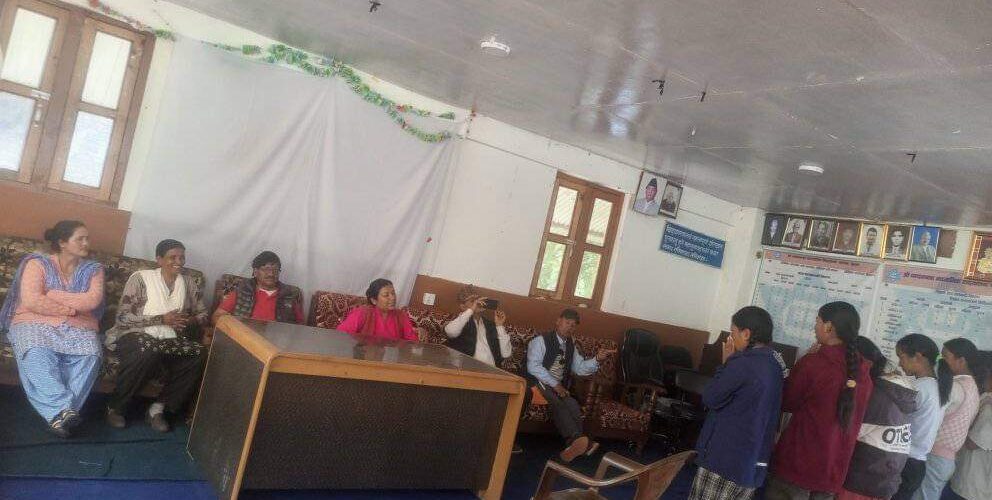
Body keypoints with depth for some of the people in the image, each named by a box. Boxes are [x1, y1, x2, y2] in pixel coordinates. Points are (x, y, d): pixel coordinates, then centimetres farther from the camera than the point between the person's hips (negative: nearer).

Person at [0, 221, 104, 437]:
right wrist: (70, 308, -6)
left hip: (77, 328, 2)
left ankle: (58, 413, -38)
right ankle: (63, 408, -45)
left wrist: (49, 295, -6)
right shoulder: (37, 263, 4)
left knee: (90, 355, -33)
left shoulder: (93, 269, 12)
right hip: (36, 323, -2)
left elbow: (92, 300, -7)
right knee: (36, 354, -37)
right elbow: (31, 302, -10)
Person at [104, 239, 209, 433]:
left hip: (170, 340, 4)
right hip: (136, 335, -4)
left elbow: (204, 315, 13)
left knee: (200, 354, -25)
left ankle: (158, 407, -13)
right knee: (148, 353, -39)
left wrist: (190, 320, -11)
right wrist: (162, 319, -19)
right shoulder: (140, 278, -5)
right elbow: (123, 317, -9)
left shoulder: (188, 283, 9)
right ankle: (115, 407, -13)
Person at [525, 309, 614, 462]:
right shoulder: (541, 340, -1)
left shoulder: (570, 345, 20)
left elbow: (580, 368, 18)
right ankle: (578, 441, -47)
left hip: (560, 386, 6)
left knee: (573, 406, -27)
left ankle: (574, 445, -37)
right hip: (540, 382, -6)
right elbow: (533, 366, -11)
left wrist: (597, 359, 0)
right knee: (558, 402, -35)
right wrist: (554, 384, -16)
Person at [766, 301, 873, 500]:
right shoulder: (863, 373, 1)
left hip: (797, 465, -5)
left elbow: (786, 403, -2)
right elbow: (850, 418, 14)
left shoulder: (812, 364, -16)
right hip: (833, 471, 5)